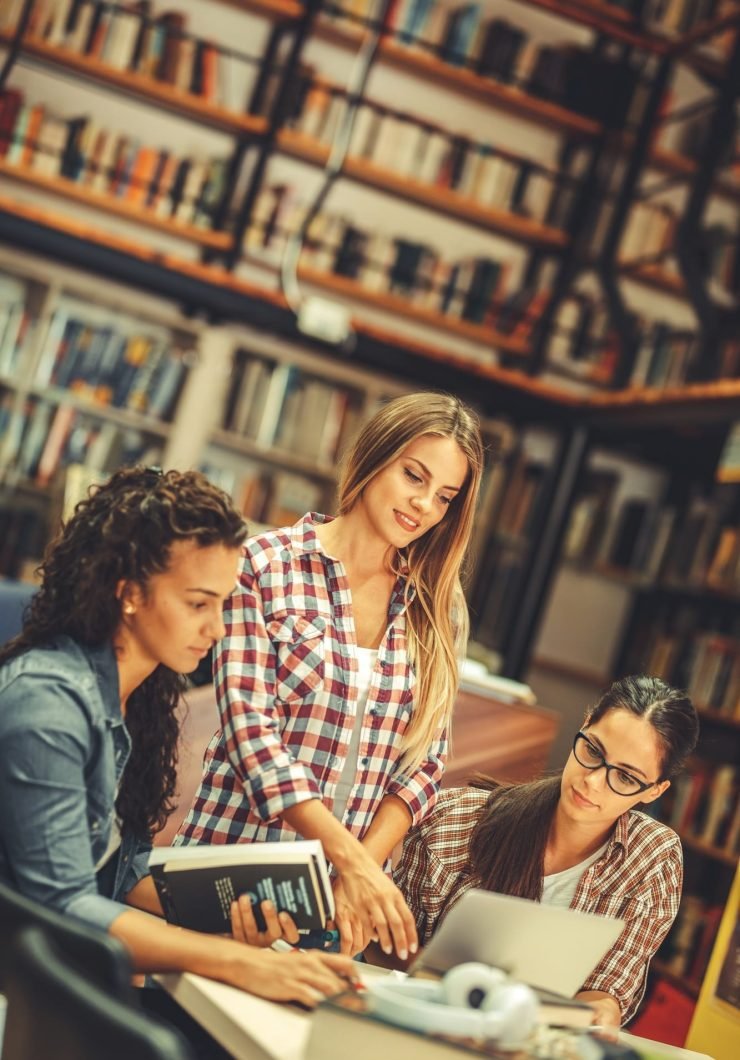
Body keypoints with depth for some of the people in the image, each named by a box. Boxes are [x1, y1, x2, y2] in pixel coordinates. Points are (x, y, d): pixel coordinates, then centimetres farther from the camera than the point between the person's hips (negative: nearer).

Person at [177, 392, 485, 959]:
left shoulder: (438, 607, 8)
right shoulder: (267, 564, -3)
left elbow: (424, 763, 6)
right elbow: (249, 727, -10)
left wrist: (365, 865, -10)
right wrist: (351, 857, -17)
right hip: (236, 861, -2)